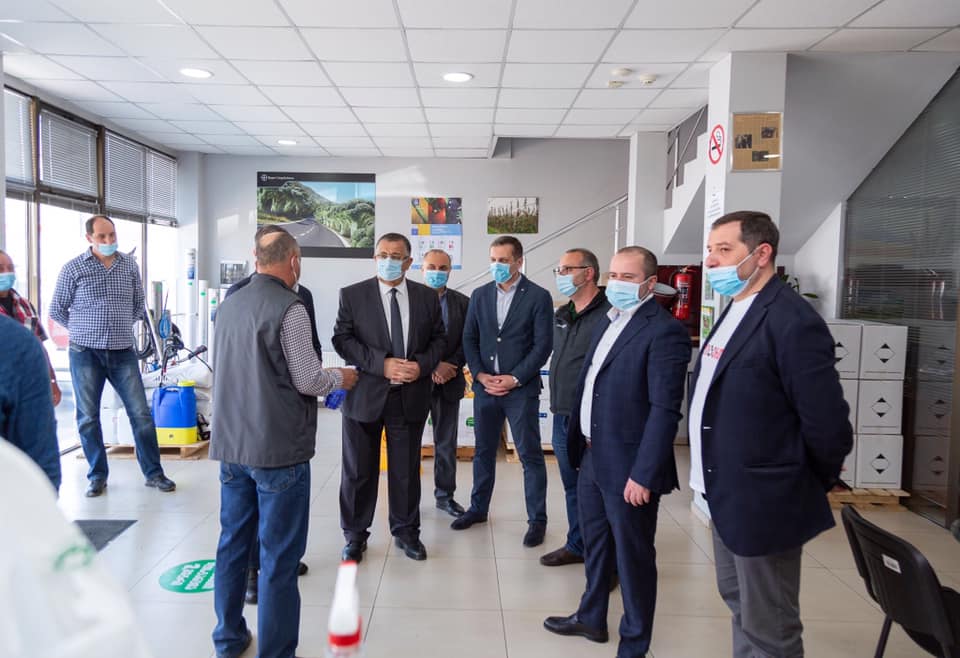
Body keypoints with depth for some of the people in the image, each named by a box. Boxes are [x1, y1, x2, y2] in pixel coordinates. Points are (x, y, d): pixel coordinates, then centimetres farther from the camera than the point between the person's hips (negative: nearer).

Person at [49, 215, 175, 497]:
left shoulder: (130, 266, 5)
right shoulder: (73, 268, -2)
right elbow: (57, 310, 6)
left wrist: (120, 326, 9)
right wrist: (84, 330, 4)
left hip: (123, 352, 2)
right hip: (86, 354, -1)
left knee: (141, 414, 1)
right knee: (88, 418, 6)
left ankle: (153, 473, 11)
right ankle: (98, 475, 20)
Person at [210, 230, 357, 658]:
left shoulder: (229, 305, 6)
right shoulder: (289, 307, -16)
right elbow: (308, 380, -15)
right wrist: (339, 377, 5)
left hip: (231, 443, 7)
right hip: (278, 448, -7)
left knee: (233, 542, 18)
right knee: (279, 555, 2)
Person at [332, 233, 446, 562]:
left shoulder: (427, 297, 5)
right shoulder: (352, 295, -1)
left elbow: (438, 338, 9)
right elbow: (342, 339, -7)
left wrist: (422, 364, -11)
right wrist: (382, 364, -18)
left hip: (411, 396, 2)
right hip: (365, 394, -1)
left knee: (407, 469, 12)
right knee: (359, 470, 9)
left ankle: (406, 531, 30)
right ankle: (355, 535, 26)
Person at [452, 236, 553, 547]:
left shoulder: (538, 297, -5)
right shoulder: (480, 295, 8)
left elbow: (543, 345, -8)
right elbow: (469, 338, 8)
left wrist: (515, 379, -13)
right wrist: (480, 374, -5)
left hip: (521, 388, -4)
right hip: (485, 385, 4)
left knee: (530, 455, 2)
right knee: (483, 451, 16)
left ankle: (537, 519, 14)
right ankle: (478, 508, 31)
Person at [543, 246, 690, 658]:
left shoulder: (664, 331, -17)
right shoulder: (609, 322, 11)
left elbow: (665, 409, -21)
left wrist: (643, 475, -22)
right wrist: (580, 445, 14)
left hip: (626, 467, -8)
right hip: (592, 458, 8)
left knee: (633, 557, 9)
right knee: (595, 546, 24)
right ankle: (591, 618, 44)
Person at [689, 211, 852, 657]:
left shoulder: (792, 321, -21)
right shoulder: (735, 312, 9)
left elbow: (828, 426, -21)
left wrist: (812, 484, -5)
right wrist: (719, 481, 12)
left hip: (761, 503, -9)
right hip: (727, 496, 9)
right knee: (739, 605, 24)